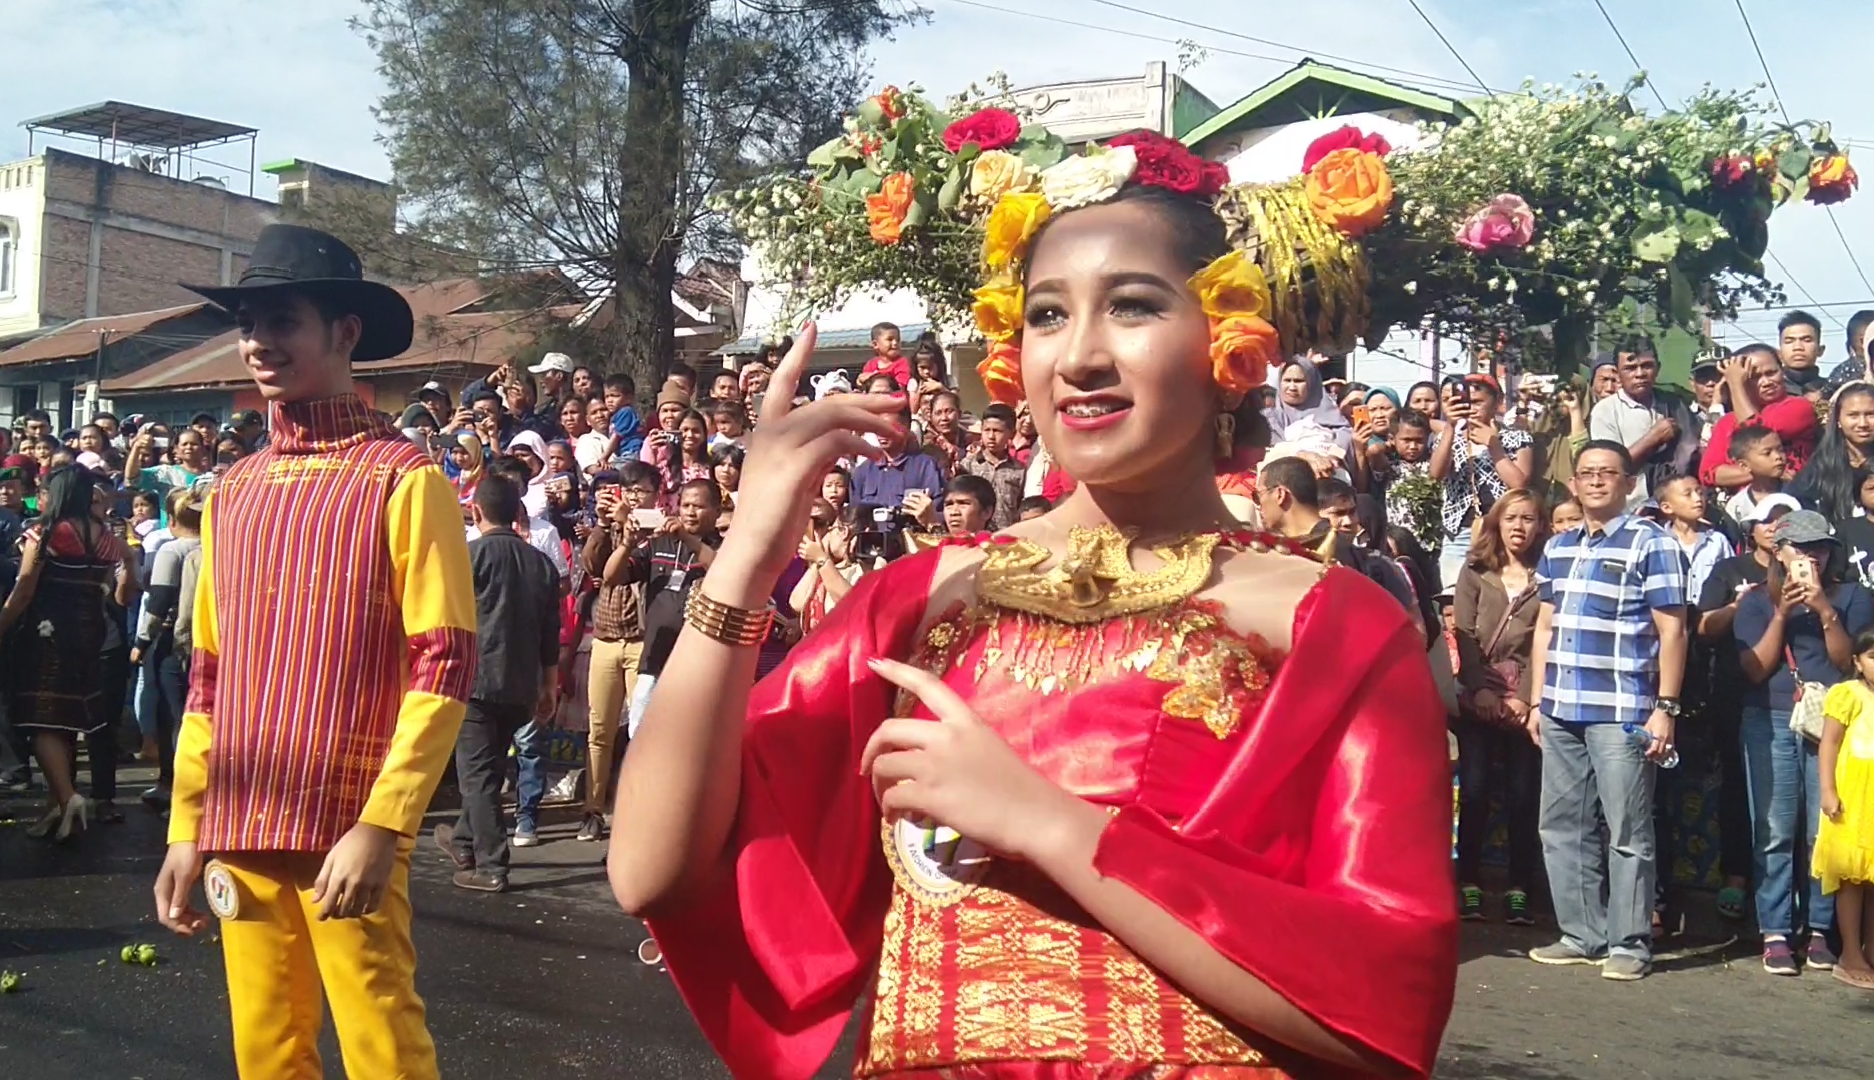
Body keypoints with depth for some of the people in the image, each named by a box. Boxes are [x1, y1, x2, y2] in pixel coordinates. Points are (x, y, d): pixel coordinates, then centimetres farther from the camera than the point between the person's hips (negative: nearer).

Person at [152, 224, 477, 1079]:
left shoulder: (403, 478, -7)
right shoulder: (232, 490, 11)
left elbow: (445, 666, -12)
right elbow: (208, 677, 16)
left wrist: (382, 823, -18)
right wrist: (187, 825, 11)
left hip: (348, 831, -6)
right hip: (240, 829, 6)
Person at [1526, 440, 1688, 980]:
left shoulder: (1652, 543, -2)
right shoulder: (1558, 548, 15)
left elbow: (1671, 631, -6)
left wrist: (1665, 707, -11)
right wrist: (1539, 698, 13)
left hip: (1622, 712, -6)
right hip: (1561, 711, 7)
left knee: (1626, 833, -2)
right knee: (1562, 827, 10)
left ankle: (1630, 942, 6)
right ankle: (1581, 935, 19)